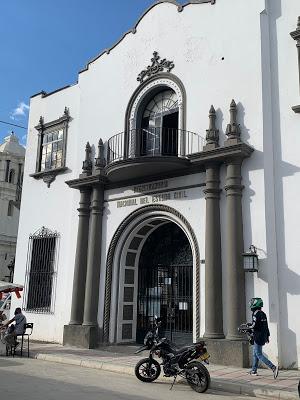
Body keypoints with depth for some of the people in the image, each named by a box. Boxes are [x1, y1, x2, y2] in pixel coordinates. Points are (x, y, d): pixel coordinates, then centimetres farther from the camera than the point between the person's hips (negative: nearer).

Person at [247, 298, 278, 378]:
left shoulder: (256, 314, -16)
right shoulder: (263, 314, 11)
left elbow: (254, 326, -23)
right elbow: (266, 326, 17)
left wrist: (248, 327, -5)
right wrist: (267, 336, 23)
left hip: (258, 337, -9)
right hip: (263, 336, 9)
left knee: (259, 355, -6)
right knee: (255, 353, 18)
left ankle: (273, 367, -17)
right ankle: (254, 370, 25)